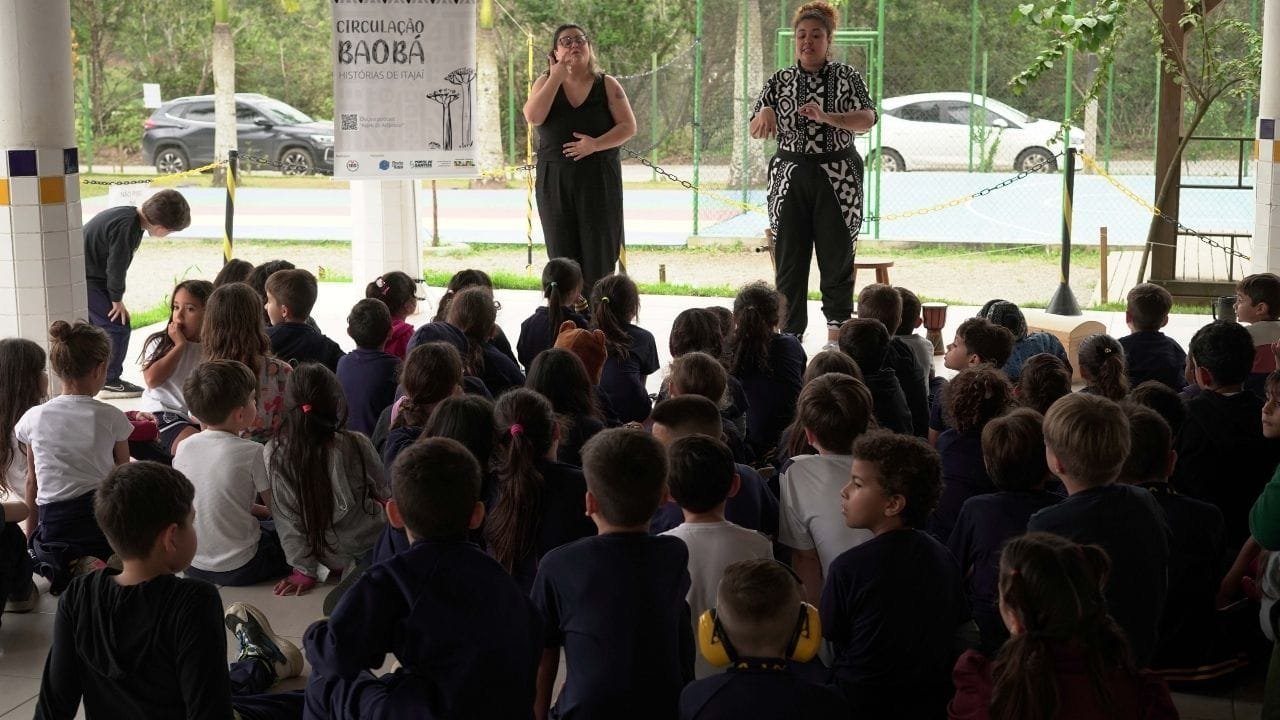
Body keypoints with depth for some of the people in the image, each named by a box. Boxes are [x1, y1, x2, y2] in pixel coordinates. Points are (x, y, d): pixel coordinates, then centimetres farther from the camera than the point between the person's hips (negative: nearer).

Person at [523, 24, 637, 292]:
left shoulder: (607, 85, 2)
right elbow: (533, 117, -11)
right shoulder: (546, 82, 6)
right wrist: (557, 77, -12)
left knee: (598, 250, -3)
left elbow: (629, 126, -2)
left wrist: (596, 144, -17)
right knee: (562, 252, 1)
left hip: (599, 178, -1)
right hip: (554, 179, 1)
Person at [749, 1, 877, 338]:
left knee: (837, 255, 1)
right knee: (789, 256, 2)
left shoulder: (846, 77, 2)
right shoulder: (780, 80, 8)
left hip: (837, 179, -2)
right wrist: (764, 113, -15)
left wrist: (827, 117, -26)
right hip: (790, 179, 2)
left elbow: (868, 119, -11)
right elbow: (754, 130, 8)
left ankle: (839, 325, 13)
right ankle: (789, 331, 10)